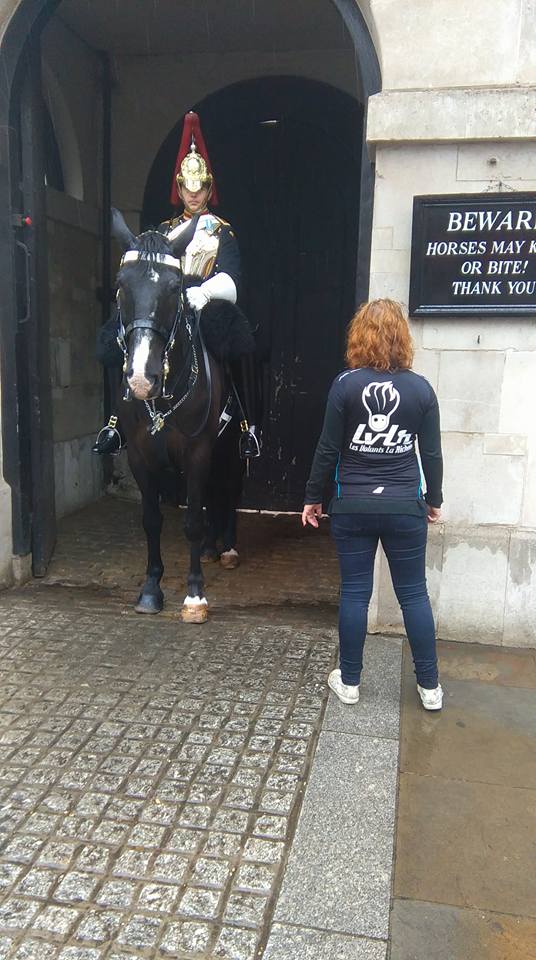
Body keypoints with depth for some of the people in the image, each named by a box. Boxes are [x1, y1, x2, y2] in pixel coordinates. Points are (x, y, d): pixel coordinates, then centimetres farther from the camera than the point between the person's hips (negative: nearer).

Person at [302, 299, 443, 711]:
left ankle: (349, 682, 23)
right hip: (405, 508, 1)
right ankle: (430, 686, 23)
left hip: (352, 508, -1)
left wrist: (313, 498, 5)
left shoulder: (345, 385, -7)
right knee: (414, 594, 12)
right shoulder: (421, 388, -3)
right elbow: (432, 454, 1)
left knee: (354, 593, 9)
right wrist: (434, 500, 15)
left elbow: (328, 449, -6)